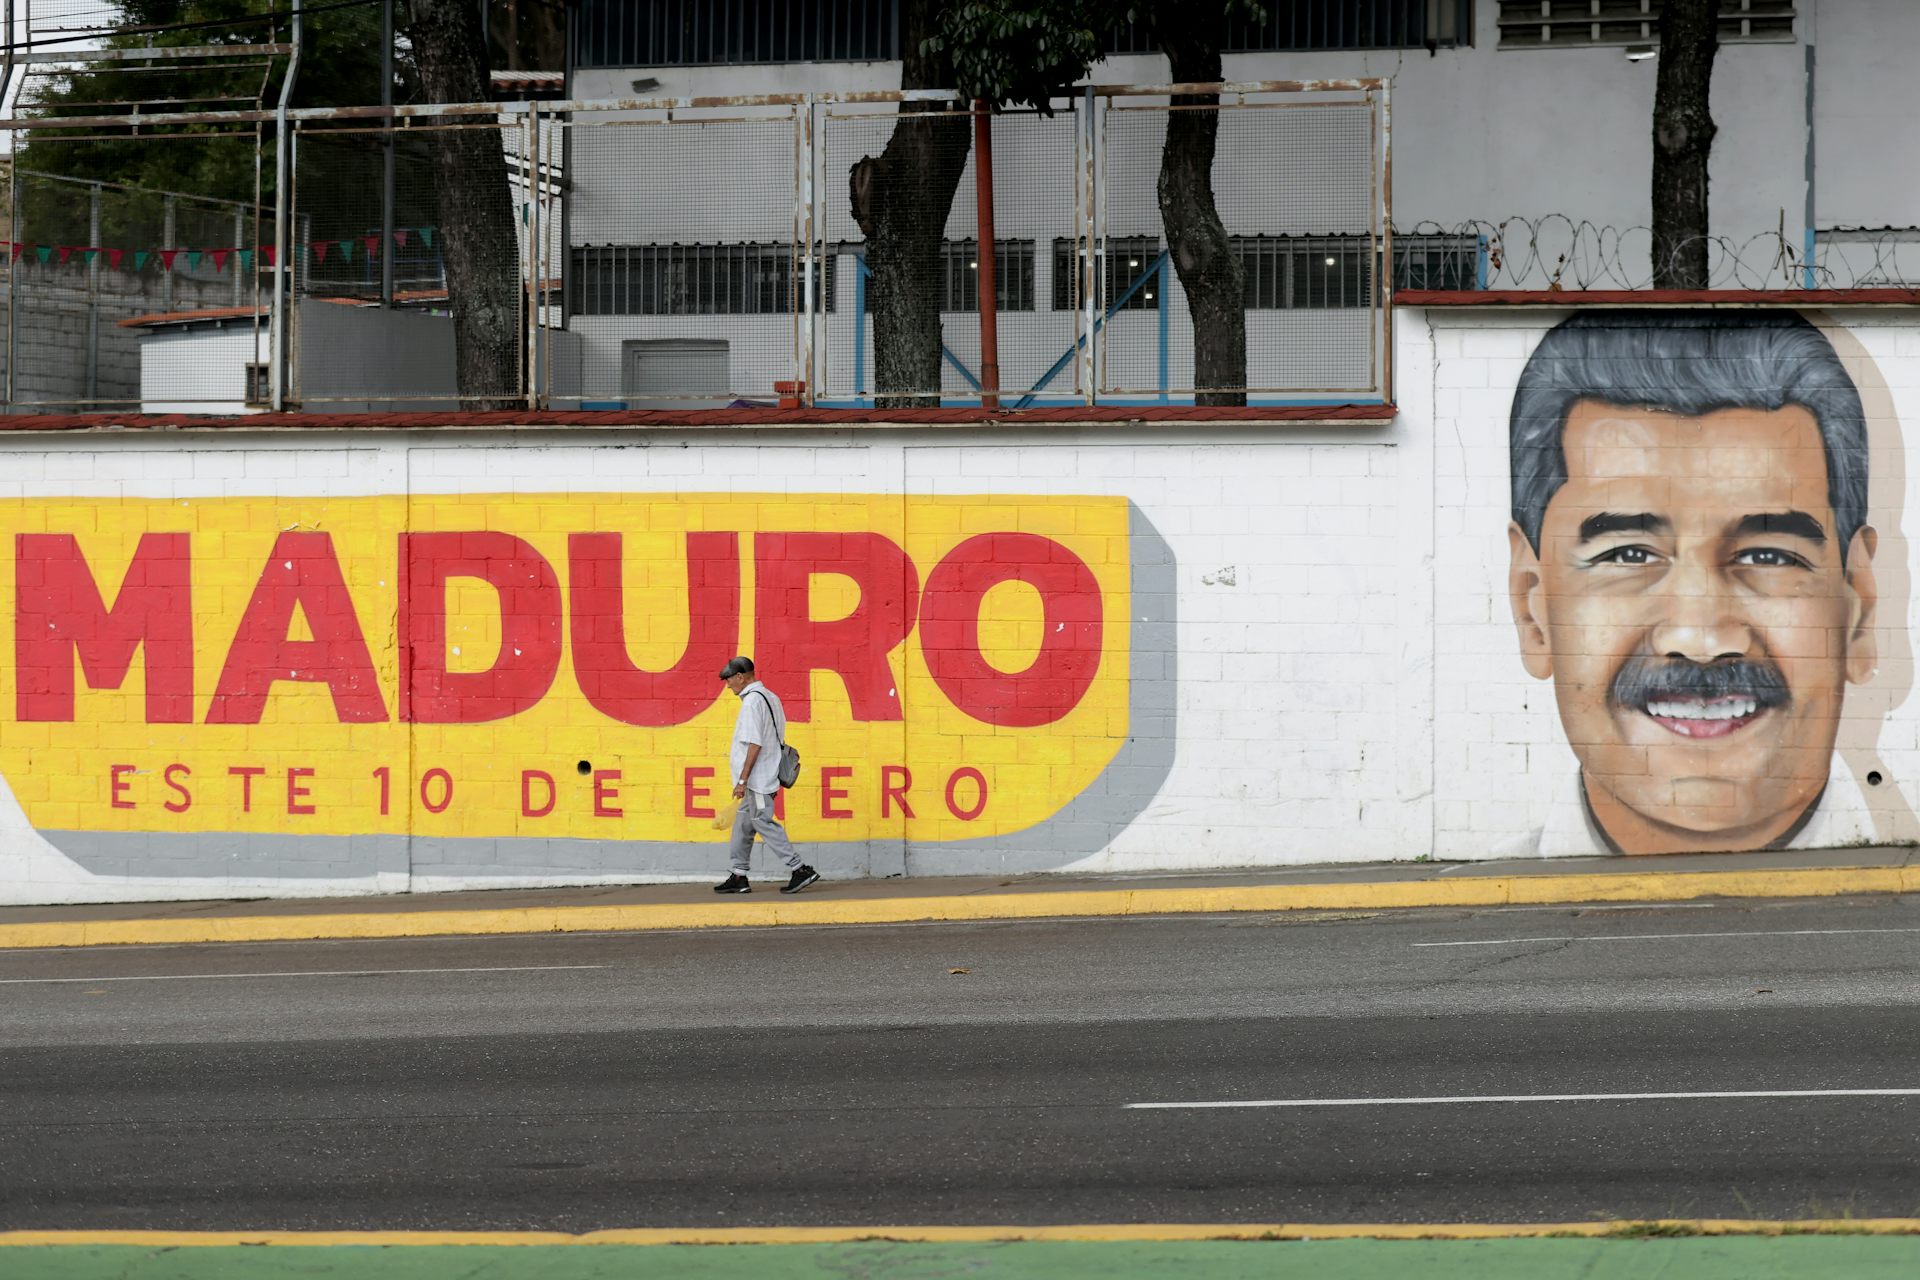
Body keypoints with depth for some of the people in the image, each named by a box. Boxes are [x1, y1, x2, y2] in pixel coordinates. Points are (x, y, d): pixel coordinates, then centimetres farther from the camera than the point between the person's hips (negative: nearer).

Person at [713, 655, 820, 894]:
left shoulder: (752, 701, -15)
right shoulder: (771, 698, 15)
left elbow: (755, 744, -21)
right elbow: (777, 740, 19)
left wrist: (743, 780, -20)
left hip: (758, 777, -10)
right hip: (764, 778, 10)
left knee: (763, 823, -8)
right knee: (742, 824, 13)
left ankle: (800, 869, -10)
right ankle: (739, 876, 16)